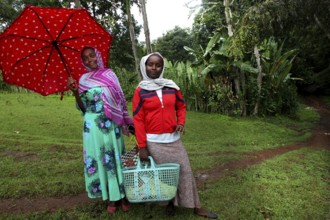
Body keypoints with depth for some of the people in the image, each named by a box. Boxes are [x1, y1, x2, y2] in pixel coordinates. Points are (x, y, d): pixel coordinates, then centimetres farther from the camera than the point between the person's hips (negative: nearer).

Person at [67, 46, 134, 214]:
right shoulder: (83, 79, 6)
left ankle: (122, 195, 19)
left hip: (111, 124, -1)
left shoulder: (109, 74, 3)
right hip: (93, 126, 1)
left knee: (116, 157, 4)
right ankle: (111, 197, 19)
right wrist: (75, 92, -12)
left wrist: (125, 123, -1)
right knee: (100, 159, 5)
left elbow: (120, 100, 3)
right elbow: (83, 108, 5)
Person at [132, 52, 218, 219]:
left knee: (184, 170, 8)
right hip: (153, 141, -3)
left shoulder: (171, 87, 3)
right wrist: (142, 146, -9)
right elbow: (138, 120, -7)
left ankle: (196, 206, 21)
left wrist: (181, 122, -2)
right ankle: (170, 203, 30)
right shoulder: (140, 91, -5)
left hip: (173, 138, 3)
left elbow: (181, 106, 17)